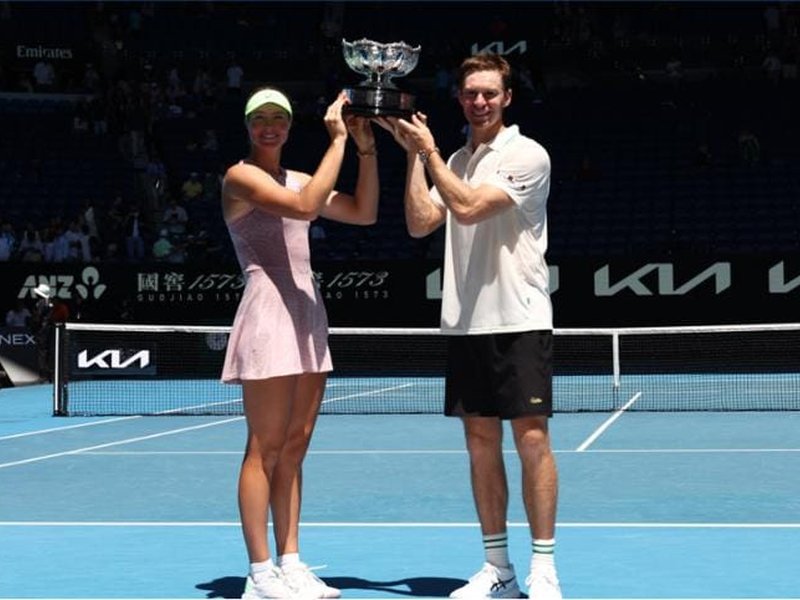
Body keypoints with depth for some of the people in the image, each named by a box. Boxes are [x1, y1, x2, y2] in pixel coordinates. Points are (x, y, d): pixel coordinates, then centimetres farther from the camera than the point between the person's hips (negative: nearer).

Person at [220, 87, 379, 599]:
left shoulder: (297, 179, 18)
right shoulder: (241, 176, -6)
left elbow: (364, 213, 15)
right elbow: (305, 206, -21)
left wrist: (367, 150, 5)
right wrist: (338, 140, -16)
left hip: (308, 313, 8)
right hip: (268, 312, -8)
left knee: (294, 447, 8)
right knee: (265, 450, -6)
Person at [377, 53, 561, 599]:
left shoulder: (527, 154, -5)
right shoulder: (455, 162, 15)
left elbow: (469, 209, -15)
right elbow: (420, 225, 5)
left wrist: (429, 150, -8)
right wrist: (414, 154, 1)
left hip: (519, 320, -6)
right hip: (466, 324, 6)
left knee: (531, 438, -7)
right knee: (481, 441, 7)